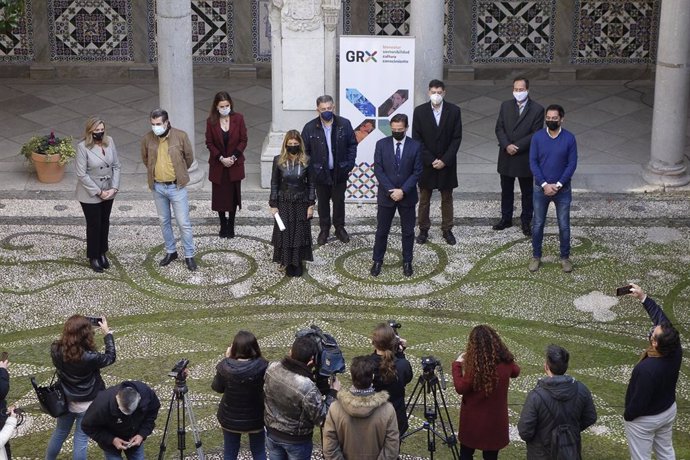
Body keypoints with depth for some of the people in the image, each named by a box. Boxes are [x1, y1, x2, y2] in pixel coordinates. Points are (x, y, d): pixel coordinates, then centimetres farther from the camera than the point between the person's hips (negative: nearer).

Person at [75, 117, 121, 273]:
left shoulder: (109, 141, -5)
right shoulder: (83, 147, -20)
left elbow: (116, 166, 1)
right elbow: (81, 174, -19)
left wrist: (114, 188, -9)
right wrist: (98, 192, -17)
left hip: (108, 192, 5)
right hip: (90, 195, -5)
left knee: (105, 223, 18)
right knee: (94, 225, 8)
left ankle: (102, 253, 36)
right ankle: (93, 257, 25)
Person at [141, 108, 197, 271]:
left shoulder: (180, 136, -13)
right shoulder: (147, 139, -6)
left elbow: (189, 157, 2)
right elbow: (145, 159, 14)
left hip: (177, 186, -3)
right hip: (158, 187, 3)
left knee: (184, 222, 1)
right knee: (164, 221, 14)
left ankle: (189, 255, 11)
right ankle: (170, 252, 29)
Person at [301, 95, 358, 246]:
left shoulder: (344, 124, -6)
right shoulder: (310, 128, -8)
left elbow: (352, 144, 4)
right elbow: (304, 150, -1)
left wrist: (350, 163, -4)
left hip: (340, 171, 0)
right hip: (320, 172, 0)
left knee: (339, 201, 13)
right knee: (323, 202, 12)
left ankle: (339, 228, 30)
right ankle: (324, 230, 26)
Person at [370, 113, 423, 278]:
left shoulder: (415, 146, -5)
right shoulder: (381, 144, -4)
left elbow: (417, 172, -6)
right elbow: (378, 170, -6)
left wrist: (403, 191, -16)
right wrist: (391, 190, -15)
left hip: (407, 196, 0)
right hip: (386, 195, 0)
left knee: (408, 231, 10)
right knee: (382, 230, 9)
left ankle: (407, 262, 23)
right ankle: (377, 261, 22)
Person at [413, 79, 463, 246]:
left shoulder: (454, 111, -4)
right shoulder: (419, 111, -4)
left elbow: (457, 138, -4)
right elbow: (417, 138, -4)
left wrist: (444, 160, -12)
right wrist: (431, 160, -11)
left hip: (447, 163, 0)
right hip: (426, 162, 0)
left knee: (447, 198, 9)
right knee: (424, 199, 7)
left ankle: (447, 230, 18)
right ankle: (423, 230, 17)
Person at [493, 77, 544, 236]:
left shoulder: (537, 109, -9)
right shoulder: (505, 106, 2)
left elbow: (536, 134, -13)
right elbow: (499, 128, 0)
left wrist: (517, 146, -18)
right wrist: (506, 145, -16)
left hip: (525, 158, -3)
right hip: (506, 157, 3)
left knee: (527, 192, 9)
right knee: (506, 190, 15)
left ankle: (526, 221, 20)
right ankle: (506, 219, 28)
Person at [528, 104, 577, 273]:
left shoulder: (569, 138, -7)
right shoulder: (537, 137, -6)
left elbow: (572, 164, -7)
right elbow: (533, 163, -7)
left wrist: (558, 185, -15)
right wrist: (544, 184, -15)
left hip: (562, 189, 0)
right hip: (541, 188, 1)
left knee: (564, 225, 6)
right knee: (538, 225, 8)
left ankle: (565, 257, 21)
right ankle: (536, 256, 23)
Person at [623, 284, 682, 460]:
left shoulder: (647, 369, -41)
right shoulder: (675, 351, -23)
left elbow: (640, 401, -27)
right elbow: (660, 317, -9)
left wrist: (627, 415, -8)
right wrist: (643, 298, -7)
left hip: (644, 419, -6)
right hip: (669, 410, 6)